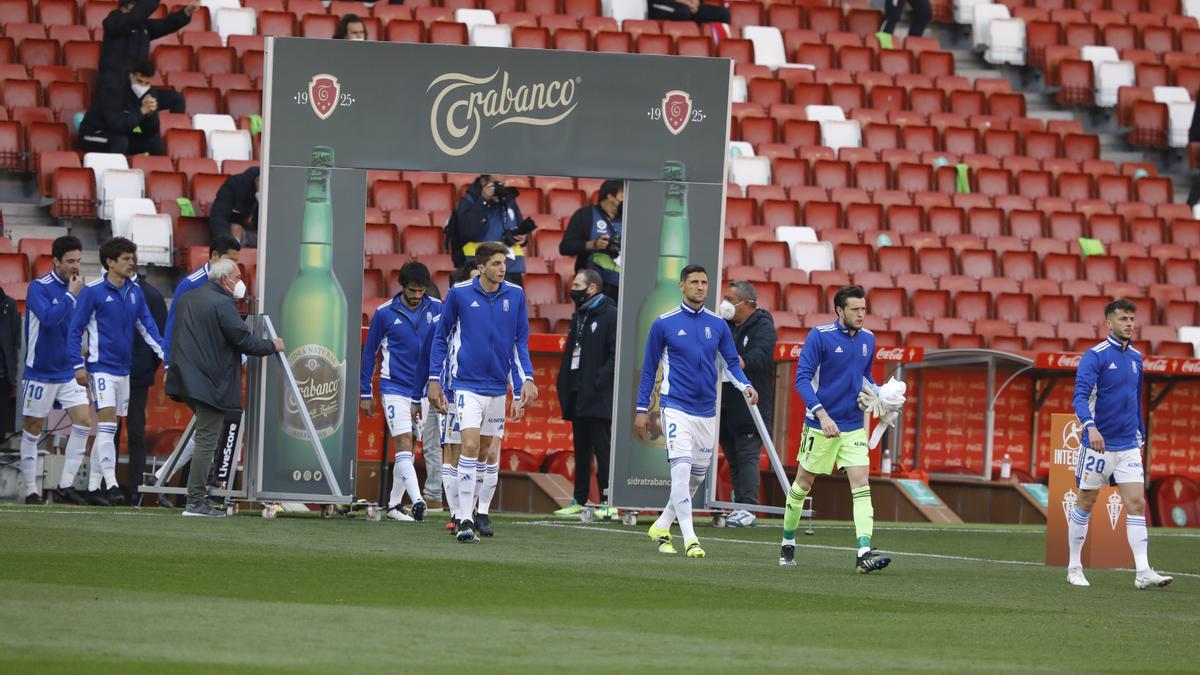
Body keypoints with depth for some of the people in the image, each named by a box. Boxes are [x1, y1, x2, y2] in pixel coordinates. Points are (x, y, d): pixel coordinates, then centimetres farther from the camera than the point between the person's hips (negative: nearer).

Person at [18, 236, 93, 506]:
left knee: (83, 421, -7)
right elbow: (48, 318, -28)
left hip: (68, 371, 5)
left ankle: (65, 486, -2)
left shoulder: (77, 289, 6)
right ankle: (31, 491, 9)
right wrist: (71, 295, -21)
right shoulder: (39, 288, -12)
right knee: (33, 429, 2)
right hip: (40, 372, -5)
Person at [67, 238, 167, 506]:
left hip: (124, 369, 6)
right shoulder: (93, 292, -8)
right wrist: (79, 365, -11)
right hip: (101, 368, -6)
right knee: (107, 423, -15)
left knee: (109, 429, 9)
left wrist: (166, 357, 4)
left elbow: (147, 327, 12)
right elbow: (76, 329, -5)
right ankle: (111, 484, -20)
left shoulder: (135, 292, 8)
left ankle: (93, 486, 15)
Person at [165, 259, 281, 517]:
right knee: (207, 441, -7)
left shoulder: (188, 299, 16)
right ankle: (196, 502, -9)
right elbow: (244, 341, -12)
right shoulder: (222, 304, -12)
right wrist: (272, 346, 4)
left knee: (206, 439, 17)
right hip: (210, 383, -9)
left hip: (187, 379, 9)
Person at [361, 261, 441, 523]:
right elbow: (369, 352, 5)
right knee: (404, 444, -15)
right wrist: (366, 393, 6)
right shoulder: (385, 313, -3)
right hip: (394, 388, -3)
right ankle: (417, 501, -27)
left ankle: (394, 504, 20)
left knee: (406, 451, 9)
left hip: (422, 390, 3)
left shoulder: (435, 309, 3)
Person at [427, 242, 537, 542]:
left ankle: (483, 512, 26)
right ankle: (464, 520, -16)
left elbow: (520, 342, 9)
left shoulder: (515, 295, 2)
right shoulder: (459, 293, -5)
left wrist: (526, 380, -1)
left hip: (498, 385, 4)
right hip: (467, 383, -4)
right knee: (470, 447, -15)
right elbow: (441, 336, 5)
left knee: (489, 450, 11)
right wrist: (434, 379, 3)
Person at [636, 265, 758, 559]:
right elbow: (649, 369, 5)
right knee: (682, 469, -17)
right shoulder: (664, 324, -1)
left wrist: (745, 386, -10)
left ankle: (661, 526, 28)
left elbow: (731, 363, 10)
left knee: (697, 476, 10)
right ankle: (689, 539, -19)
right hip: (677, 408, -5)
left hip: (707, 411, 5)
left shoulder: (718, 325, 7)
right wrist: (642, 409, 4)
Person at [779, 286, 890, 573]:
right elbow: (802, 378, -15)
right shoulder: (820, 336, -12)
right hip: (820, 425, -4)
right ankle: (788, 542, 30)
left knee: (861, 483, -11)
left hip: (854, 427, 4)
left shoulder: (867, 339, 6)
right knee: (804, 482, 9)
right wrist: (821, 413, -26)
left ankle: (864, 555, -18)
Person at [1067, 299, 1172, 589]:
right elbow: (1080, 396, -21)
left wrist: (1141, 437, 21)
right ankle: (1074, 568, 17)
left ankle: (1143, 572, -12)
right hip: (1098, 444, -5)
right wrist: (1090, 427, -36)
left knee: (1137, 503, -6)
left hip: (1128, 446, 5)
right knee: (1085, 503, 5)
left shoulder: (1135, 357, 11)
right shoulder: (1095, 356, -10)